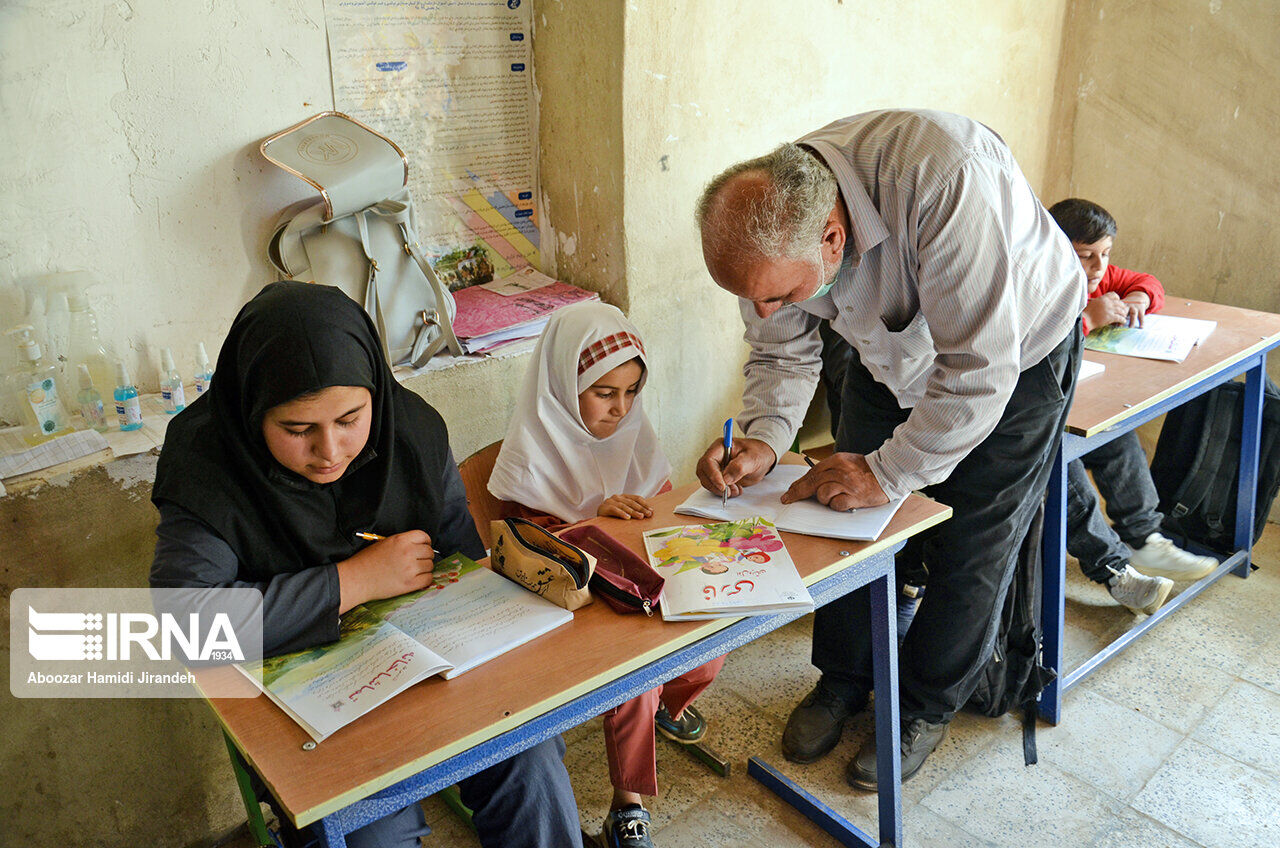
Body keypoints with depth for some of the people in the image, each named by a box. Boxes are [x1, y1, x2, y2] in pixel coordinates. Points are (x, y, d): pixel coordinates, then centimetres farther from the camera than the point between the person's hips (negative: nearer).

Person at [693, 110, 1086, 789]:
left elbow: (978, 370, -38)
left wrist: (889, 471, -30)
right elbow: (782, 354, -8)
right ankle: (845, 678, 27)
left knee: (968, 545, -1)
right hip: (893, 354, 5)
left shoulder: (945, 179, -44)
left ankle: (926, 707, 22)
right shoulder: (771, 227, -23)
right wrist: (762, 439, -26)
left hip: (1014, 354, -4)